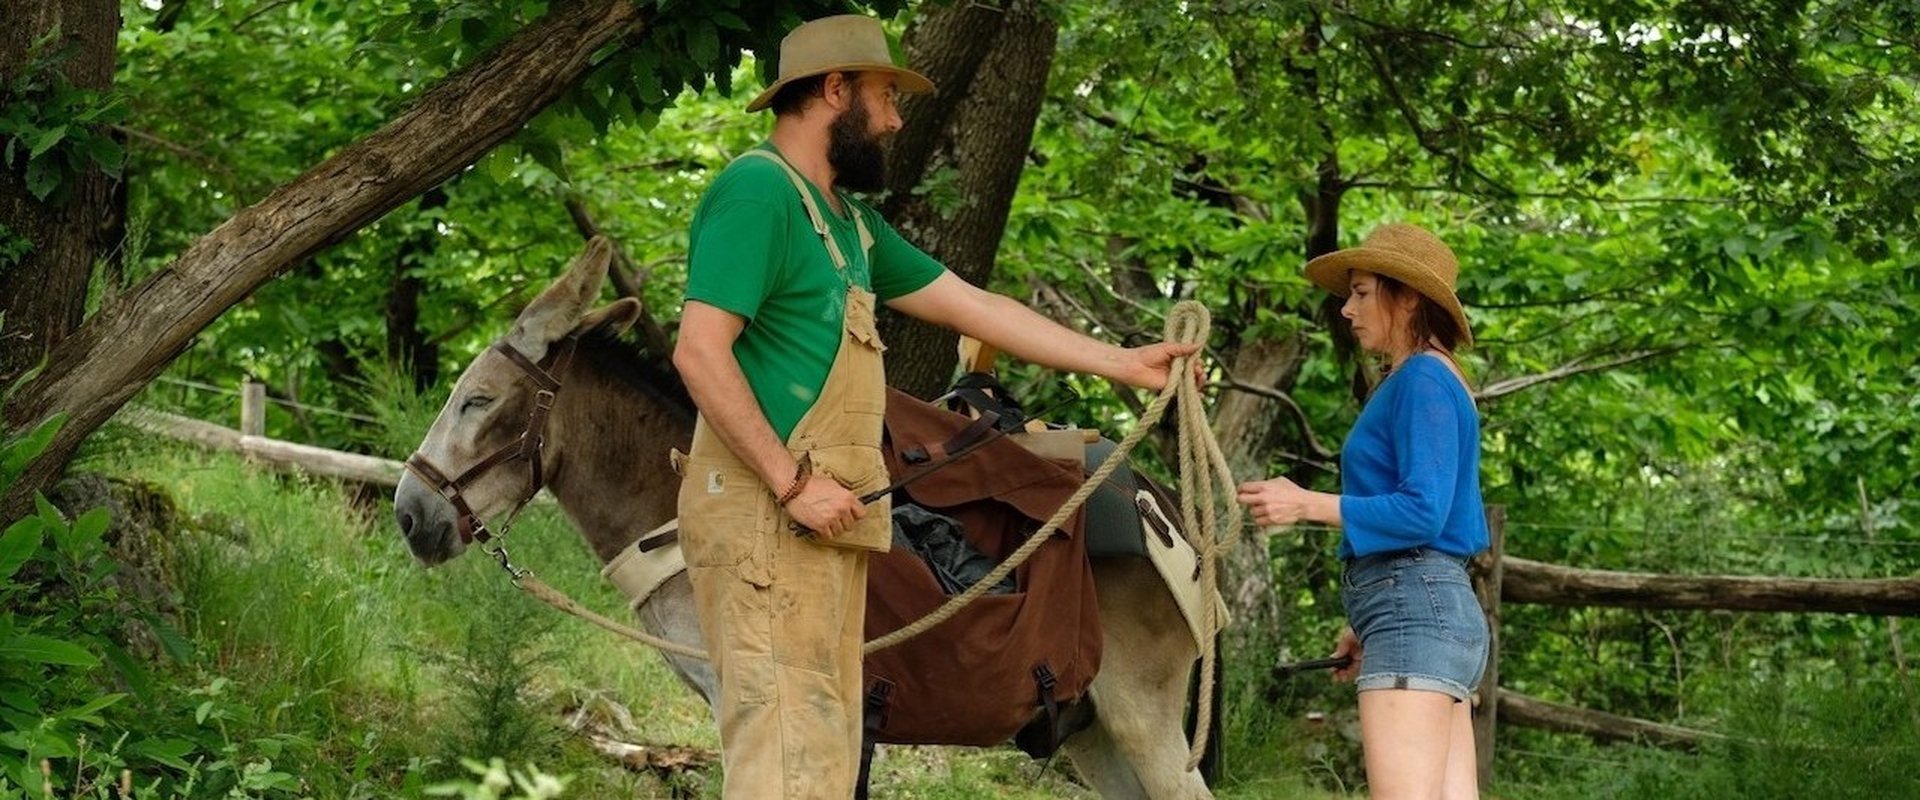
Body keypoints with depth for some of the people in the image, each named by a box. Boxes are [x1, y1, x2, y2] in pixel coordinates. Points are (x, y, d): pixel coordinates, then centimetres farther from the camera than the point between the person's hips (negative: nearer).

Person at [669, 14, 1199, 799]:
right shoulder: (757, 191, -10)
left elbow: (975, 308, 24)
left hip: (823, 521, 10)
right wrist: (793, 484, -20)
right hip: (768, 515, -10)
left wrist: (1121, 362, 26)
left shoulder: (849, 222, 19)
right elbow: (700, 352, -19)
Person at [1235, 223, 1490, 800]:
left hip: (1415, 607, -11)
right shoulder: (1424, 383, 21)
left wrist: (1306, 505, -16)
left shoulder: (1422, 380, -10)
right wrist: (1370, 625, 23)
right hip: (1433, 607, 11)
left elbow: (1421, 512, -18)